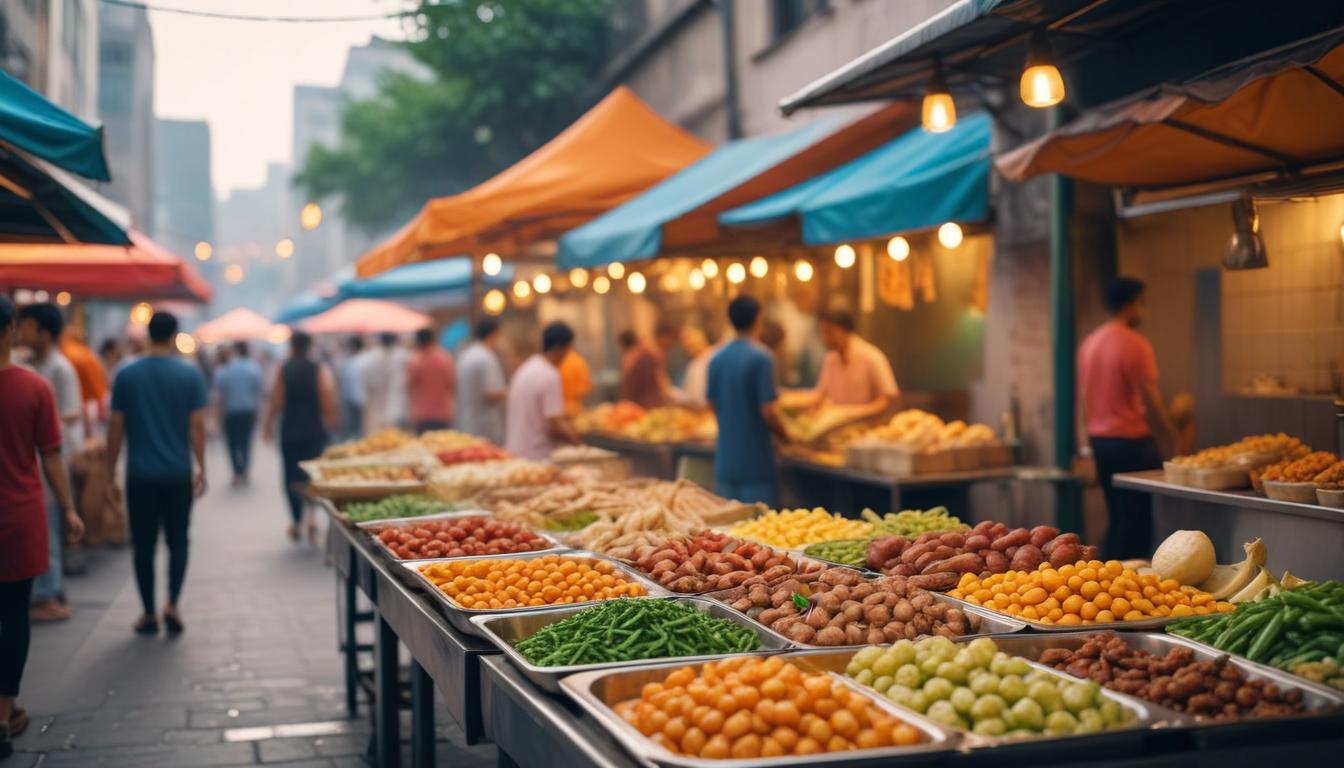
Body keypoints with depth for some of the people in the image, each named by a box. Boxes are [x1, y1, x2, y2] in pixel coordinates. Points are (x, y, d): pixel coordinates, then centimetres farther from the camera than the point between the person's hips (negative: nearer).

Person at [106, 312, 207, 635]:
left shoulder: (126, 375, -1)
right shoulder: (190, 375, -4)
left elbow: (116, 428, 0)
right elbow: (197, 426, -5)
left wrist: (110, 475, 7)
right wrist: (201, 469, 3)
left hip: (140, 475, 0)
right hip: (178, 475, 0)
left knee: (143, 545, 9)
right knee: (178, 541, 13)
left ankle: (149, 614, 13)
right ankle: (172, 604, -2)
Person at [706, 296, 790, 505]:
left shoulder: (717, 358, 4)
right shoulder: (760, 358, -14)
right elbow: (768, 412, -16)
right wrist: (785, 437, 1)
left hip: (725, 458, 6)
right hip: (755, 460, -6)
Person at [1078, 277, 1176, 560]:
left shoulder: (1089, 343, 10)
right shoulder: (1135, 344, -13)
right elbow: (1150, 402, -15)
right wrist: (1172, 440, -6)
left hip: (1099, 440, 8)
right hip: (1131, 440, -8)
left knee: (1116, 519, 15)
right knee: (1138, 522, -3)